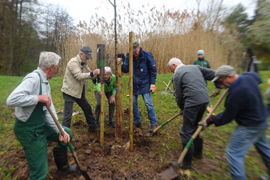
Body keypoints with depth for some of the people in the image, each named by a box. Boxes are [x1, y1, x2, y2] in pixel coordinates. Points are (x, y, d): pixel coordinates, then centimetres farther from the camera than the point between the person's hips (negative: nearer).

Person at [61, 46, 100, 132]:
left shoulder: (84, 63, 9)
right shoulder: (73, 62, -17)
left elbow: (90, 75, 10)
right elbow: (79, 76, -28)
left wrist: (96, 73, -10)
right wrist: (92, 73, -38)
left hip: (79, 92, 9)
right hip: (69, 92, -9)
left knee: (87, 109, 18)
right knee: (67, 115, -5)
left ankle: (92, 127, 34)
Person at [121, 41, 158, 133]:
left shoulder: (147, 55, -9)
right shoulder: (128, 56, -1)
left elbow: (153, 70, -6)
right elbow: (125, 70, -4)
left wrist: (152, 83, -10)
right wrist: (122, 63, -23)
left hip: (144, 84, -4)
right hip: (134, 84, 4)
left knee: (148, 103, -5)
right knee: (133, 103, 7)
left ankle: (154, 123, 9)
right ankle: (137, 122, 24)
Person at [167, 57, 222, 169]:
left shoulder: (176, 75, -1)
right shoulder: (195, 67, 17)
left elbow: (178, 95, -1)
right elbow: (213, 74, 15)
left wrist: (181, 108, 15)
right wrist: (218, 87, 25)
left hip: (192, 102, -8)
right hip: (205, 100, 8)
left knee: (186, 132, 4)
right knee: (194, 126, 25)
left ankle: (186, 162, 15)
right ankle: (198, 152, 39)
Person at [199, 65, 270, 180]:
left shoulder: (236, 93, -33)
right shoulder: (249, 76, -8)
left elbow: (226, 118, -22)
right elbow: (257, 77, 21)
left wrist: (209, 121, -13)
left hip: (249, 127, -10)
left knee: (233, 152, 0)